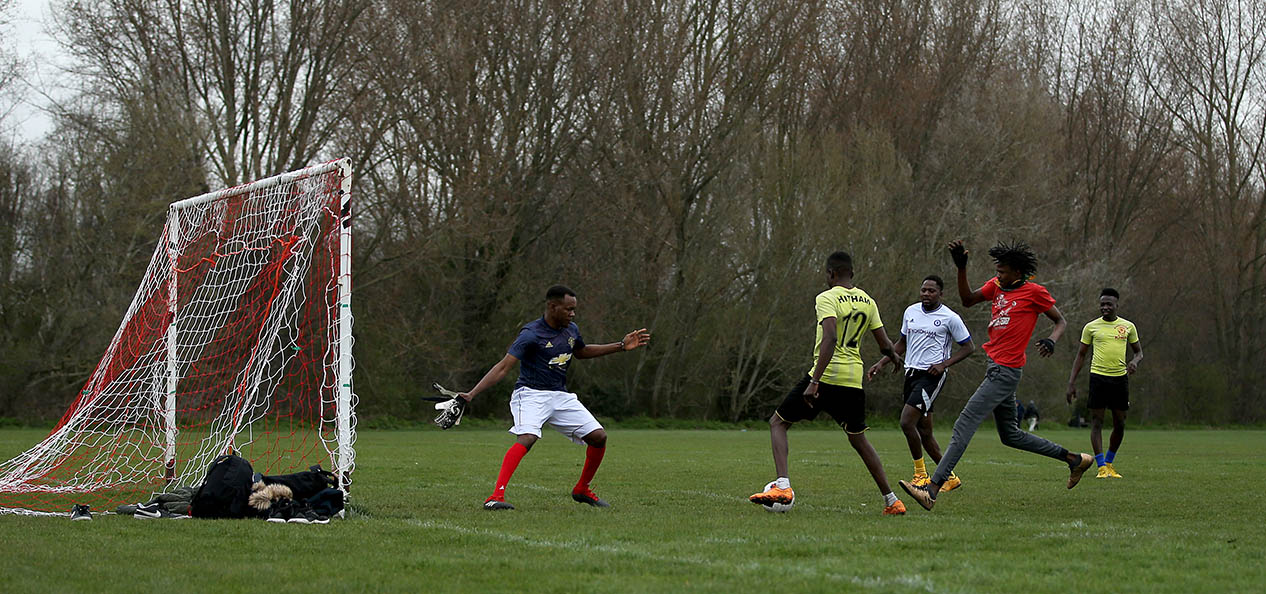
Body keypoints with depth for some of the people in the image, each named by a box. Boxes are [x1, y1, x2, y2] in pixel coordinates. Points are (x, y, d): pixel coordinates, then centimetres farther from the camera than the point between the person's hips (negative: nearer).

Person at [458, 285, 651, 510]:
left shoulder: (571, 330, 7)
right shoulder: (532, 334, -16)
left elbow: (581, 352, 30)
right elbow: (503, 367, -20)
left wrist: (621, 346, 25)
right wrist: (472, 394, -29)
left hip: (561, 397, 7)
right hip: (531, 394, -7)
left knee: (598, 436, 0)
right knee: (527, 438, -32)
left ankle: (581, 490, 21)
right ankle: (496, 496, -38)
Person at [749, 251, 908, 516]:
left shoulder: (827, 298, -8)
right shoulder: (867, 301, 11)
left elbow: (830, 339, -22)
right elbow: (884, 344, 14)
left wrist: (814, 382, -26)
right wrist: (895, 358, 38)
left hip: (826, 375, -6)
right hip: (853, 381, 6)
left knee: (778, 423, 5)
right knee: (858, 439, 21)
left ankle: (782, 486, -13)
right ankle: (891, 501, 19)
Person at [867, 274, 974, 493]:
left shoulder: (950, 318, -7)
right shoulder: (911, 312, 11)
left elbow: (968, 347, -1)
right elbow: (902, 342, 23)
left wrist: (944, 364, -13)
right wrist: (882, 363, 14)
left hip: (932, 375, -7)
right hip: (912, 373, 7)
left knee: (907, 421, -20)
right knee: (924, 432, 9)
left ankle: (921, 474, -6)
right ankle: (950, 477, 22)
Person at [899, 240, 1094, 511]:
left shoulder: (1034, 292, -7)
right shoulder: (997, 286, 12)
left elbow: (1061, 321, 1)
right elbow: (967, 300, 11)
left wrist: (1052, 340, -19)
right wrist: (961, 268, 0)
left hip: (1006, 371, -9)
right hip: (994, 365, 9)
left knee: (964, 425, -14)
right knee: (1010, 435, 18)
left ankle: (932, 489, -19)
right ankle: (1075, 460, 29)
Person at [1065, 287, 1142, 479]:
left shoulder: (1128, 326, 8)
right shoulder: (1091, 327, 4)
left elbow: (1138, 351, 17)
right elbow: (1081, 355, 9)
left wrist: (1134, 361, -7)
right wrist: (1072, 382, 2)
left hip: (1120, 377, 2)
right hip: (1098, 377, -2)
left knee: (1119, 425, 5)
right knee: (1096, 422, -8)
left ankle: (1109, 463, 21)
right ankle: (1101, 467, -7)